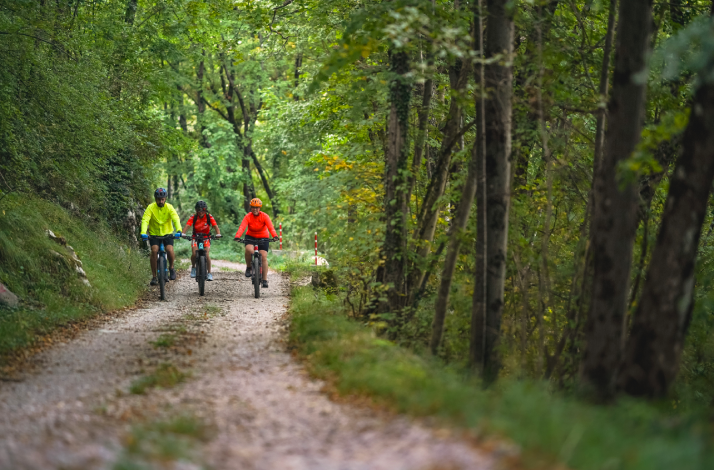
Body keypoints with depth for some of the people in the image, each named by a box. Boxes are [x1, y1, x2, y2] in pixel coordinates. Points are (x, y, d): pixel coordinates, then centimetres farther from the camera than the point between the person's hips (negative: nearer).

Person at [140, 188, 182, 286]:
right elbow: (145, 220, -26)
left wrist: (179, 230, -45)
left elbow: (176, 219, -26)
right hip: (154, 234, 0)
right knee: (154, 250, -22)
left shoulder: (169, 207, -13)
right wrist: (143, 233, -43)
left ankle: (171, 268, 8)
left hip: (167, 233, 0)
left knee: (170, 250, -23)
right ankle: (154, 277, -11)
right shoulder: (151, 208, -15)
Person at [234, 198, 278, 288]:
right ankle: (249, 267, -5)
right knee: (248, 250, -31)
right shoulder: (248, 217, -16)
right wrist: (237, 237, -50)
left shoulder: (265, 216, -17)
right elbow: (242, 227, -31)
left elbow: (271, 227, -30)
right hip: (250, 237, 0)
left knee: (264, 257, -10)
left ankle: (265, 280, -2)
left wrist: (275, 236, -49)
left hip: (263, 238, 0)